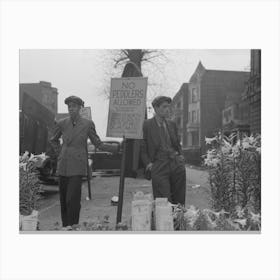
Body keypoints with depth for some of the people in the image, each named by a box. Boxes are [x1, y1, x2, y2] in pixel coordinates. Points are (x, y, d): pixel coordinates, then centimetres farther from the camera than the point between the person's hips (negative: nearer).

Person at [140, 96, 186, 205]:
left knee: (179, 201, 6)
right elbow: (142, 148, 1)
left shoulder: (172, 124, 16)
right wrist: (148, 164, -9)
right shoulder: (146, 125, 0)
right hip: (159, 166, -5)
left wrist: (180, 155, 9)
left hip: (177, 164, 5)